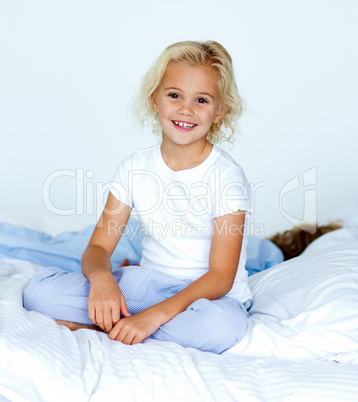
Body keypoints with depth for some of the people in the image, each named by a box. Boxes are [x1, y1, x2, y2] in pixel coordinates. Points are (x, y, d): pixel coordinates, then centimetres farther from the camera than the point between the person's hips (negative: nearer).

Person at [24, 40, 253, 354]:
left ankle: (102, 327, -20)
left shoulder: (226, 175, -13)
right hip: (149, 285, 2)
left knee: (222, 326, -40)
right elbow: (98, 247, -1)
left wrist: (155, 315, -29)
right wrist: (101, 276, -27)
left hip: (209, 295, -1)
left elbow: (221, 277, -17)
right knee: (41, 290, -15)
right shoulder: (135, 168, -1)